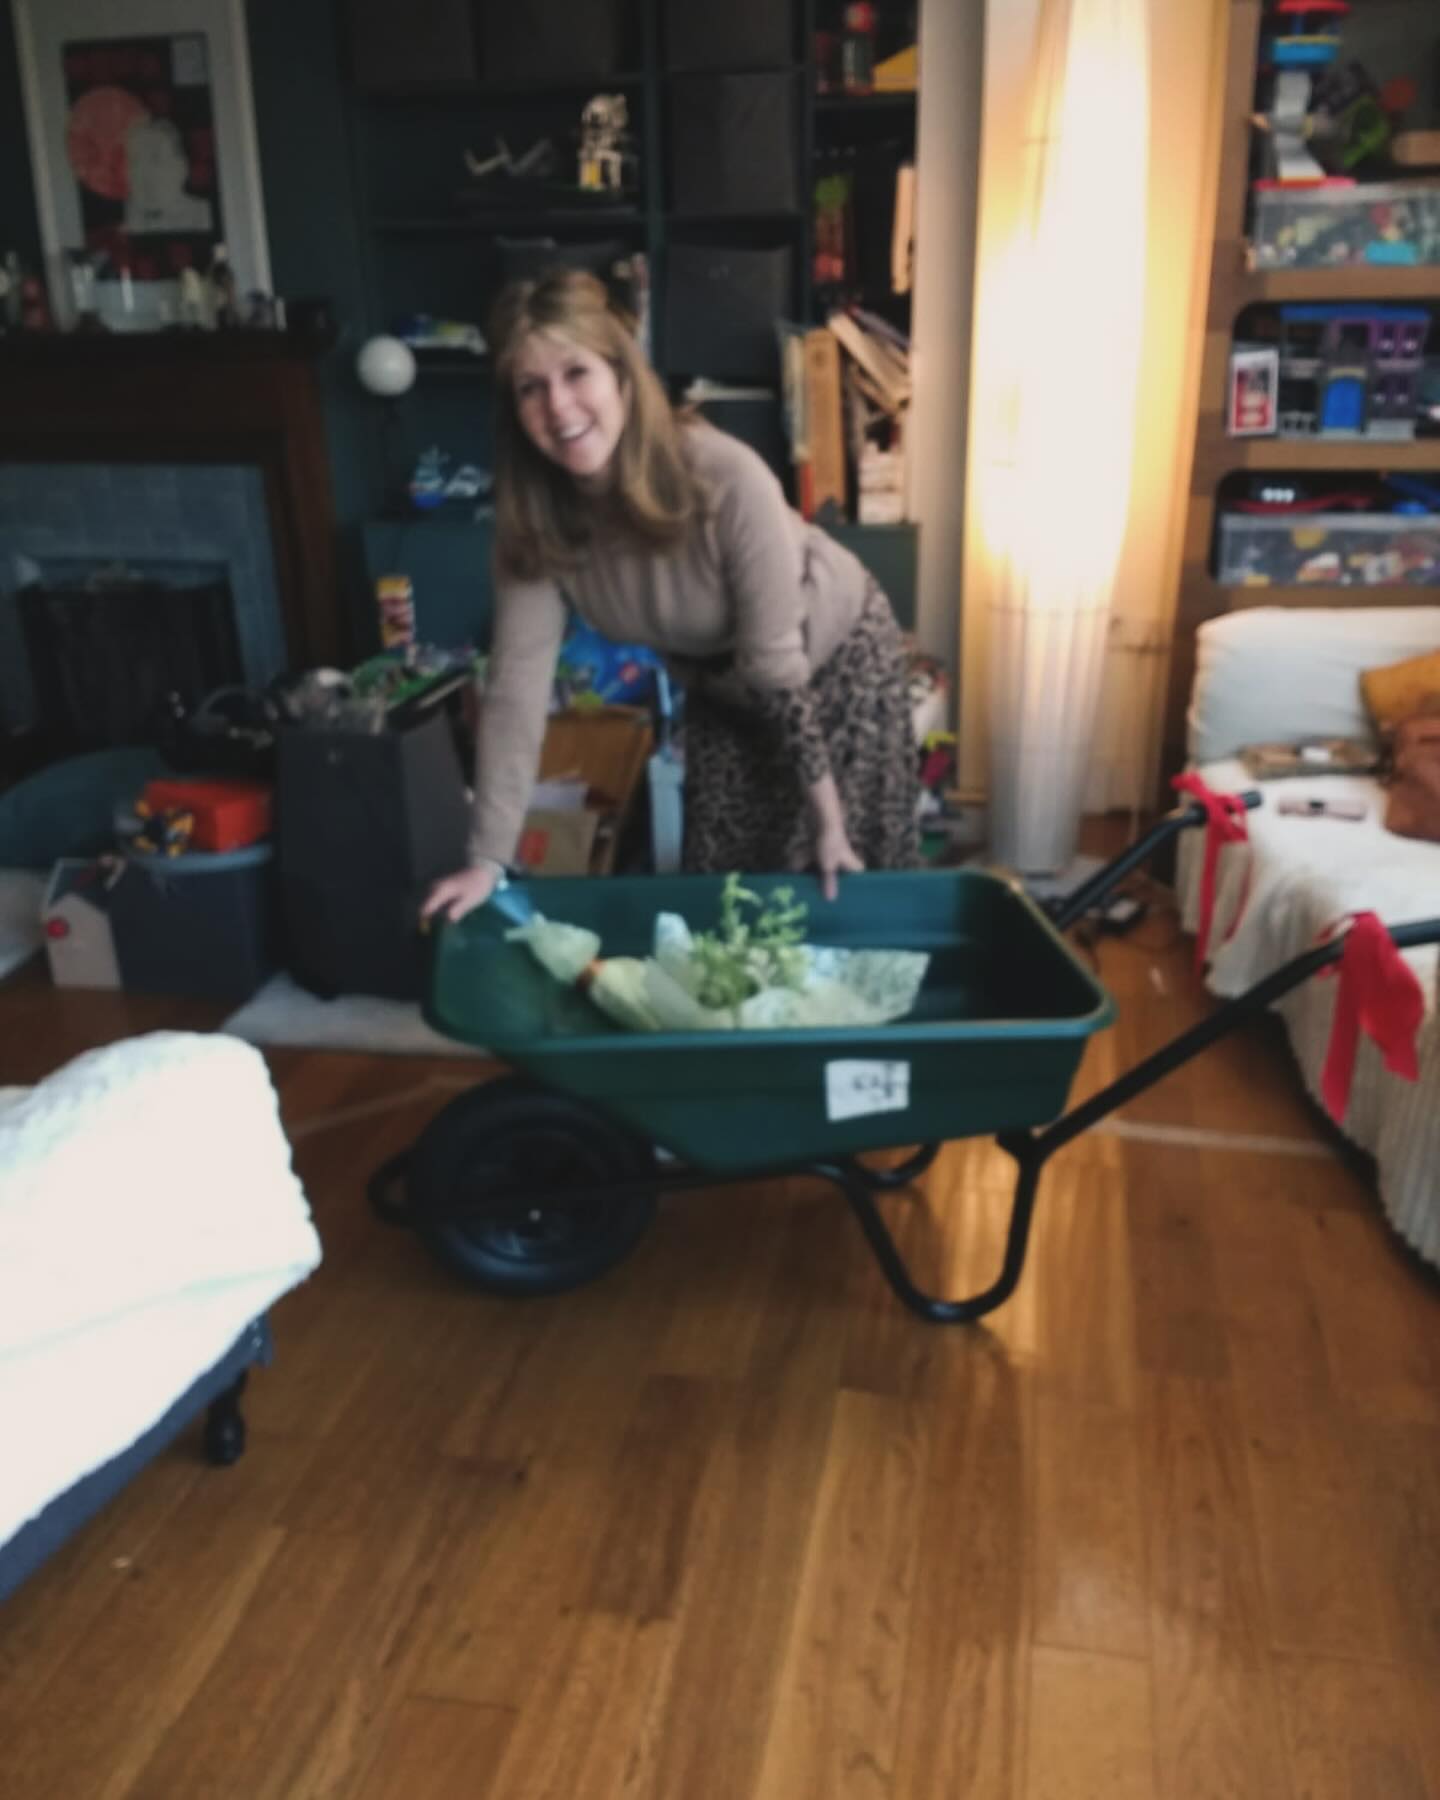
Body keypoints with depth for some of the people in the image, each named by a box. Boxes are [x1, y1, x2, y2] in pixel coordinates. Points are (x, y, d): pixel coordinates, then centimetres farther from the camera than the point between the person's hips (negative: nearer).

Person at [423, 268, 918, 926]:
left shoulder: (729, 479, -36)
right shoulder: (533, 514, -22)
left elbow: (778, 663, -29)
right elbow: (518, 681, -22)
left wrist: (828, 813, -21)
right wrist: (488, 860, -24)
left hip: (836, 658, -4)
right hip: (719, 689, 4)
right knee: (719, 882, 10)